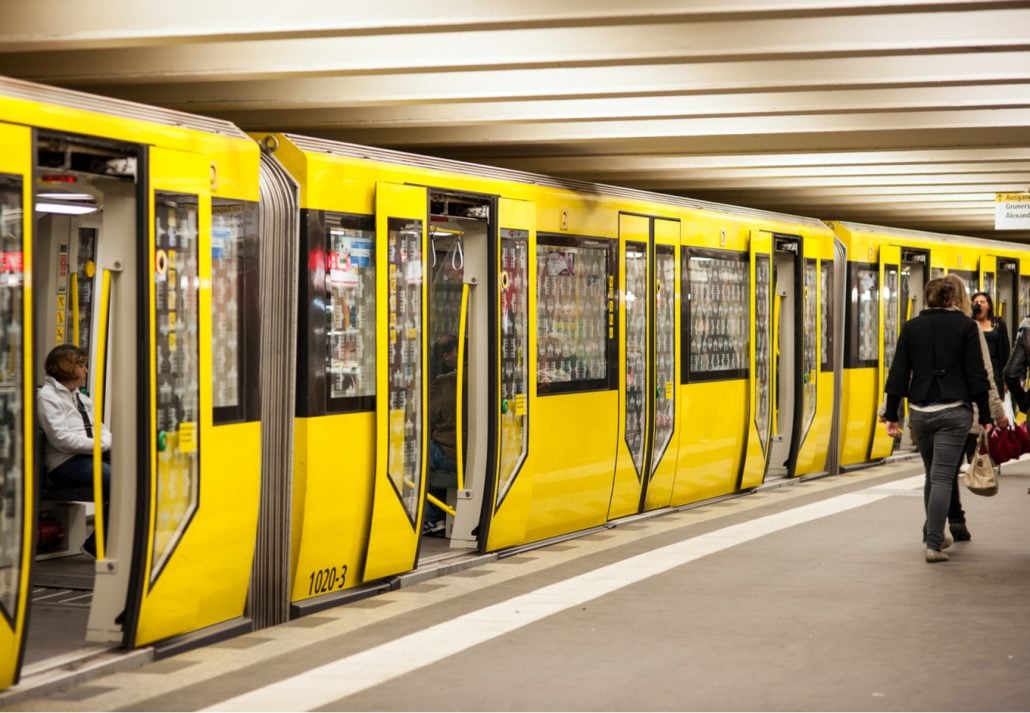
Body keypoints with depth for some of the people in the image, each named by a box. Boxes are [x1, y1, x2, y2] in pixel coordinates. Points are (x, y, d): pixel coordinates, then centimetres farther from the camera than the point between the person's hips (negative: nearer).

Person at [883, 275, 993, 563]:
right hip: (954, 411, -3)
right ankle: (933, 544, -9)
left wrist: (891, 415, 8)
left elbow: (898, 374, 5)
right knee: (942, 477, -4)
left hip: (920, 411, 4)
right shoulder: (966, 326, -2)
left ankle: (934, 534, 29)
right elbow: (976, 375, -4)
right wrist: (985, 417, 0)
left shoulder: (912, 327, 6)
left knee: (933, 474, 19)